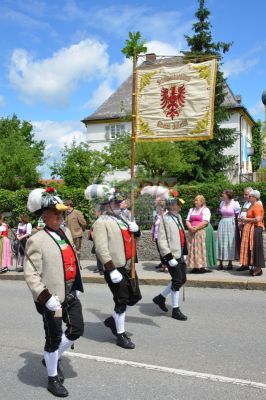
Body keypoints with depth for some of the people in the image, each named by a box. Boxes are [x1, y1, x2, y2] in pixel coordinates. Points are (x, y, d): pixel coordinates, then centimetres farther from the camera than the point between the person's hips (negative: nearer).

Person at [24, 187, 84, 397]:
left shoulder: (66, 232, 6)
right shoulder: (37, 240, -16)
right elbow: (30, 274, -18)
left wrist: (77, 287, 16)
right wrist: (46, 298, -23)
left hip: (70, 293, 7)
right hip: (52, 296, -7)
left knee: (77, 329, 14)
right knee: (54, 338, 7)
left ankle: (53, 358, 39)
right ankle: (53, 378, 29)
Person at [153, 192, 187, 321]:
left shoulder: (178, 217, 12)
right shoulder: (165, 219, -15)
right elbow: (161, 241, -18)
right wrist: (169, 257, -21)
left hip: (180, 254, 9)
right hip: (171, 255, -9)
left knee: (182, 279, 13)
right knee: (177, 280, -4)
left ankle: (161, 298, 29)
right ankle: (175, 310, 11)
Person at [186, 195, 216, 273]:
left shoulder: (206, 210, 0)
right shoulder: (191, 210, 20)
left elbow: (205, 222, -12)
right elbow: (187, 221, 12)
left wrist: (196, 228, -15)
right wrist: (190, 227, -8)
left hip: (202, 231, -6)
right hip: (192, 233, 6)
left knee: (201, 248, -9)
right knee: (192, 249, 1)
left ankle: (203, 266, -7)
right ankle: (195, 266, 4)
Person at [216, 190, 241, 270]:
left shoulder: (235, 204, -7)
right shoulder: (222, 203, 8)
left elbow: (237, 216, -5)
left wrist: (237, 226, -7)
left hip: (231, 225, -5)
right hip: (222, 224, 5)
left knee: (230, 243, 1)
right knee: (221, 242, 2)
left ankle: (230, 263, 11)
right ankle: (220, 263, 7)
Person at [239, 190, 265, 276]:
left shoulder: (257, 206, -14)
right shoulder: (252, 205, 16)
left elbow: (257, 219, -23)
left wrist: (246, 219, -13)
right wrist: (245, 221, 11)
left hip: (255, 229, -10)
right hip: (250, 229, 10)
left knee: (255, 248, -6)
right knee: (251, 248, 10)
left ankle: (258, 268, -1)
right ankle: (254, 266, 16)